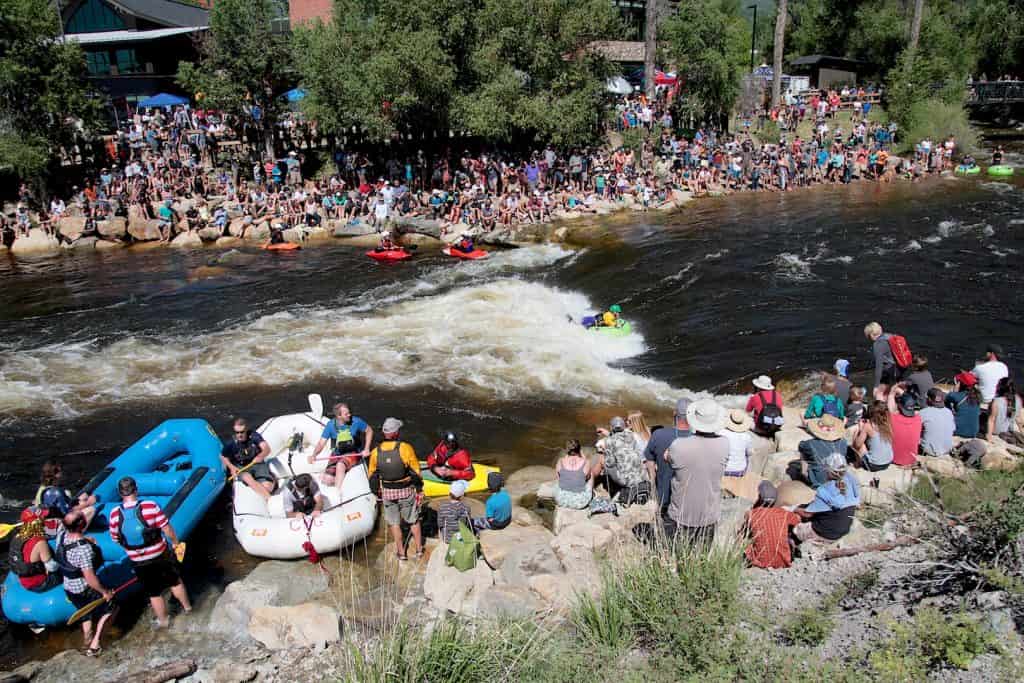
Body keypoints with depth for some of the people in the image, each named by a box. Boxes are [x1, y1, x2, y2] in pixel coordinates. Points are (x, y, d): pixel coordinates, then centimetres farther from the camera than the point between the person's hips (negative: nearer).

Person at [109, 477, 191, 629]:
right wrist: (176, 543, 2)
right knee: (175, 581, 23)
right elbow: (167, 529, -16)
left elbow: (115, 539, -2)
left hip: (138, 562, 1)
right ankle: (187, 606, 42)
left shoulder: (115, 514, -14)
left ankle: (163, 621, 37)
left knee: (154, 593, 19)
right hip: (161, 555, -1)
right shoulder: (150, 506, -21)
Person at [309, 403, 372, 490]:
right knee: (327, 480, -14)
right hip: (337, 454, 3)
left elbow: (369, 430, 4)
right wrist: (313, 455, -23)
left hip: (353, 453, -3)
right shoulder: (331, 425, -7)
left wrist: (366, 449, -5)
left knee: (340, 465, -35)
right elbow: (321, 443, -4)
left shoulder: (356, 421, -11)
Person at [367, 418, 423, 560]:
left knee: (394, 523, 17)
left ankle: (401, 552, 26)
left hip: (387, 492, 2)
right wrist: (419, 488, 3)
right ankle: (418, 550, 28)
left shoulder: (376, 452, -9)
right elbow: (416, 470, -12)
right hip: (407, 491, -2)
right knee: (413, 521, 17)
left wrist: (377, 491, 16)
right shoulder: (405, 448, -19)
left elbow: (372, 475, 2)